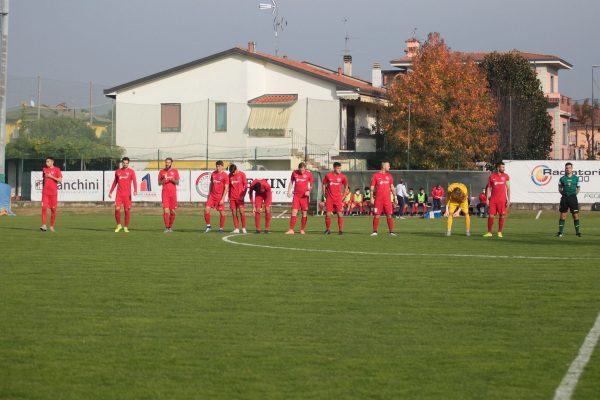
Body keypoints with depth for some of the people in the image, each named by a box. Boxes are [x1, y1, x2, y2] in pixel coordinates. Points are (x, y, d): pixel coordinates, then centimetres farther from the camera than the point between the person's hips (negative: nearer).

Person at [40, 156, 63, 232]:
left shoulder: (56, 169, 0)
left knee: (53, 209, 2)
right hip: (45, 192, 2)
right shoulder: (44, 169, 12)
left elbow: (60, 180, -8)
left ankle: (52, 226, 12)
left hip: (53, 192, -2)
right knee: (44, 207, -11)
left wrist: (51, 176, -15)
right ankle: (44, 225, -13)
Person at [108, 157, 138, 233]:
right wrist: (110, 192, 19)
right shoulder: (117, 171, 11)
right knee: (117, 209, -9)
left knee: (127, 210, -1)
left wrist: (135, 190, -24)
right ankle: (119, 225, 8)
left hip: (127, 194, -2)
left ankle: (126, 227, 8)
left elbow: (134, 182, -7)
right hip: (119, 194, 2)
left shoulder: (131, 172, 2)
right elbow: (115, 182, 21)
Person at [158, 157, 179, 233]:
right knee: (166, 211, -12)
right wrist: (163, 180, -13)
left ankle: (170, 227, 19)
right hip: (165, 193, -1)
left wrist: (173, 180, -18)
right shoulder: (162, 172, 8)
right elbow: (159, 183, 8)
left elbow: (177, 182, 2)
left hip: (173, 193, 1)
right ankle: (166, 228, -8)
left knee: (172, 211, 3)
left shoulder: (175, 171, 7)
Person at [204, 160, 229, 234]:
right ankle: (208, 226, 6)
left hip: (220, 197, -4)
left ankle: (221, 228, 13)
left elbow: (226, 188, -10)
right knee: (206, 209, -9)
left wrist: (222, 199, -15)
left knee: (222, 213, -2)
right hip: (212, 195, 4)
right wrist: (209, 194, 15)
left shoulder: (225, 175, -8)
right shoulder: (213, 173, 8)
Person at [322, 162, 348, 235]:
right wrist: (325, 193, 6)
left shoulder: (342, 176, -1)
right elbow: (324, 184, 12)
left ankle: (341, 230, -2)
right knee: (328, 214, 0)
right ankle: (328, 229, 15)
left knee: (340, 214, -7)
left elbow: (346, 185, 14)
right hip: (329, 198, 0)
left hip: (338, 198, 0)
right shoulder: (328, 175, -2)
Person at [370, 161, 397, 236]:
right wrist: (372, 198, -6)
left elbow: (392, 187, 16)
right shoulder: (375, 175, 0)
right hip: (378, 199, -3)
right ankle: (375, 232, 5)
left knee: (389, 215, -1)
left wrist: (395, 197, 11)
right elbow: (372, 188, 0)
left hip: (387, 199, 3)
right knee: (377, 215, -1)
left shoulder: (389, 175, 12)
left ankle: (391, 232, 1)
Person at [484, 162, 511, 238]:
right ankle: (489, 232, 6)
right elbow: (489, 188, 9)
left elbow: (508, 188, 7)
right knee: (491, 216, -3)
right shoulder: (491, 176, 5)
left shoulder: (506, 176, 6)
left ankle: (500, 232, 9)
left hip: (502, 200, 0)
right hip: (493, 199, 0)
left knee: (502, 216, -1)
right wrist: (487, 199, 2)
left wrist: (508, 200, -1)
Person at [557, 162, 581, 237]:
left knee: (575, 214, -3)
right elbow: (560, 188, 13)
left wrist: (575, 193, 1)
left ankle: (577, 231, 6)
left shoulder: (576, 178, 5)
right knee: (563, 215, 2)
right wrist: (563, 193, -1)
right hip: (565, 197, 0)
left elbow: (578, 188, 14)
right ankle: (560, 232, 7)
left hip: (573, 197, 0)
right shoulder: (562, 178, 4)